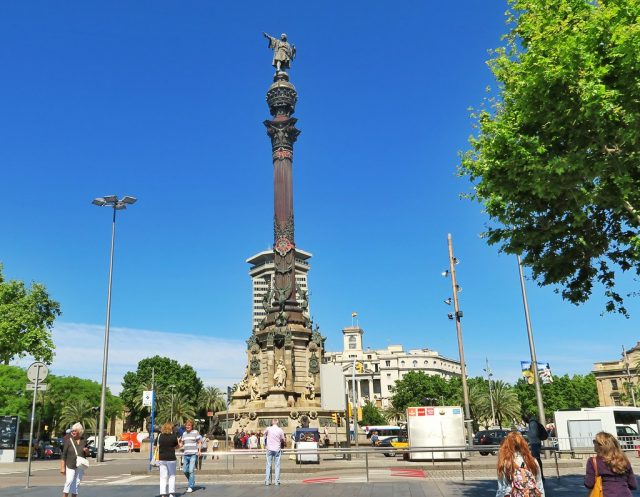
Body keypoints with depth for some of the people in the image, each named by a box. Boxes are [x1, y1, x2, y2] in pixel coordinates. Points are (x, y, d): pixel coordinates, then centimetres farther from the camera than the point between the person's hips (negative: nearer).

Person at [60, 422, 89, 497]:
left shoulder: (84, 441, 6)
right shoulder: (68, 441, -4)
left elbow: (87, 454, 17)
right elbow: (63, 455, -5)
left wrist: (87, 451, -7)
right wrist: (62, 467, -11)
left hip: (80, 466, 3)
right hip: (70, 465, -3)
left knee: (77, 482, 6)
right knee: (69, 481, -15)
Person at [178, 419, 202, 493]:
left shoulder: (195, 432, -1)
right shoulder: (184, 433, 15)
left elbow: (199, 442, -1)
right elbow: (181, 444, 20)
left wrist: (199, 451, -13)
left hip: (193, 454, -6)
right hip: (185, 454, 6)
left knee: (191, 470, -9)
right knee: (185, 470, 8)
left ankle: (190, 487, -1)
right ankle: (192, 482, 30)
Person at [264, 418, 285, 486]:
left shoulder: (268, 429, -4)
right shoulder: (280, 430, -5)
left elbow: (264, 434, 16)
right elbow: (283, 440, 2)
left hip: (270, 449, 1)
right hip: (277, 449, 0)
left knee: (268, 465, 7)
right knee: (277, 465, 5)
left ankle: (267, 481, 6)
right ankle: (277, 481, 4)